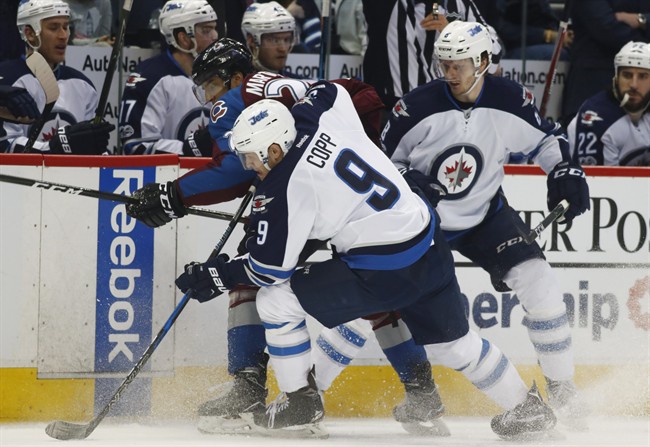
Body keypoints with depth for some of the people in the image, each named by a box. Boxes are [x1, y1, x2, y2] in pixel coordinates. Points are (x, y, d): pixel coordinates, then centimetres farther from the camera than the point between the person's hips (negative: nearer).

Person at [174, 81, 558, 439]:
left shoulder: (286, 189, -17)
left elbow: (270, 267, -10)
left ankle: (300, 402, 12)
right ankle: (526, 407, 36)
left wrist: (218, 276, 4)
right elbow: (330, 91, 27)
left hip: (384, 273, -9)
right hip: (432, 248, 9)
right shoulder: (321, 117, 1)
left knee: (277, 298, 0)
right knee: (453, 341, 26)